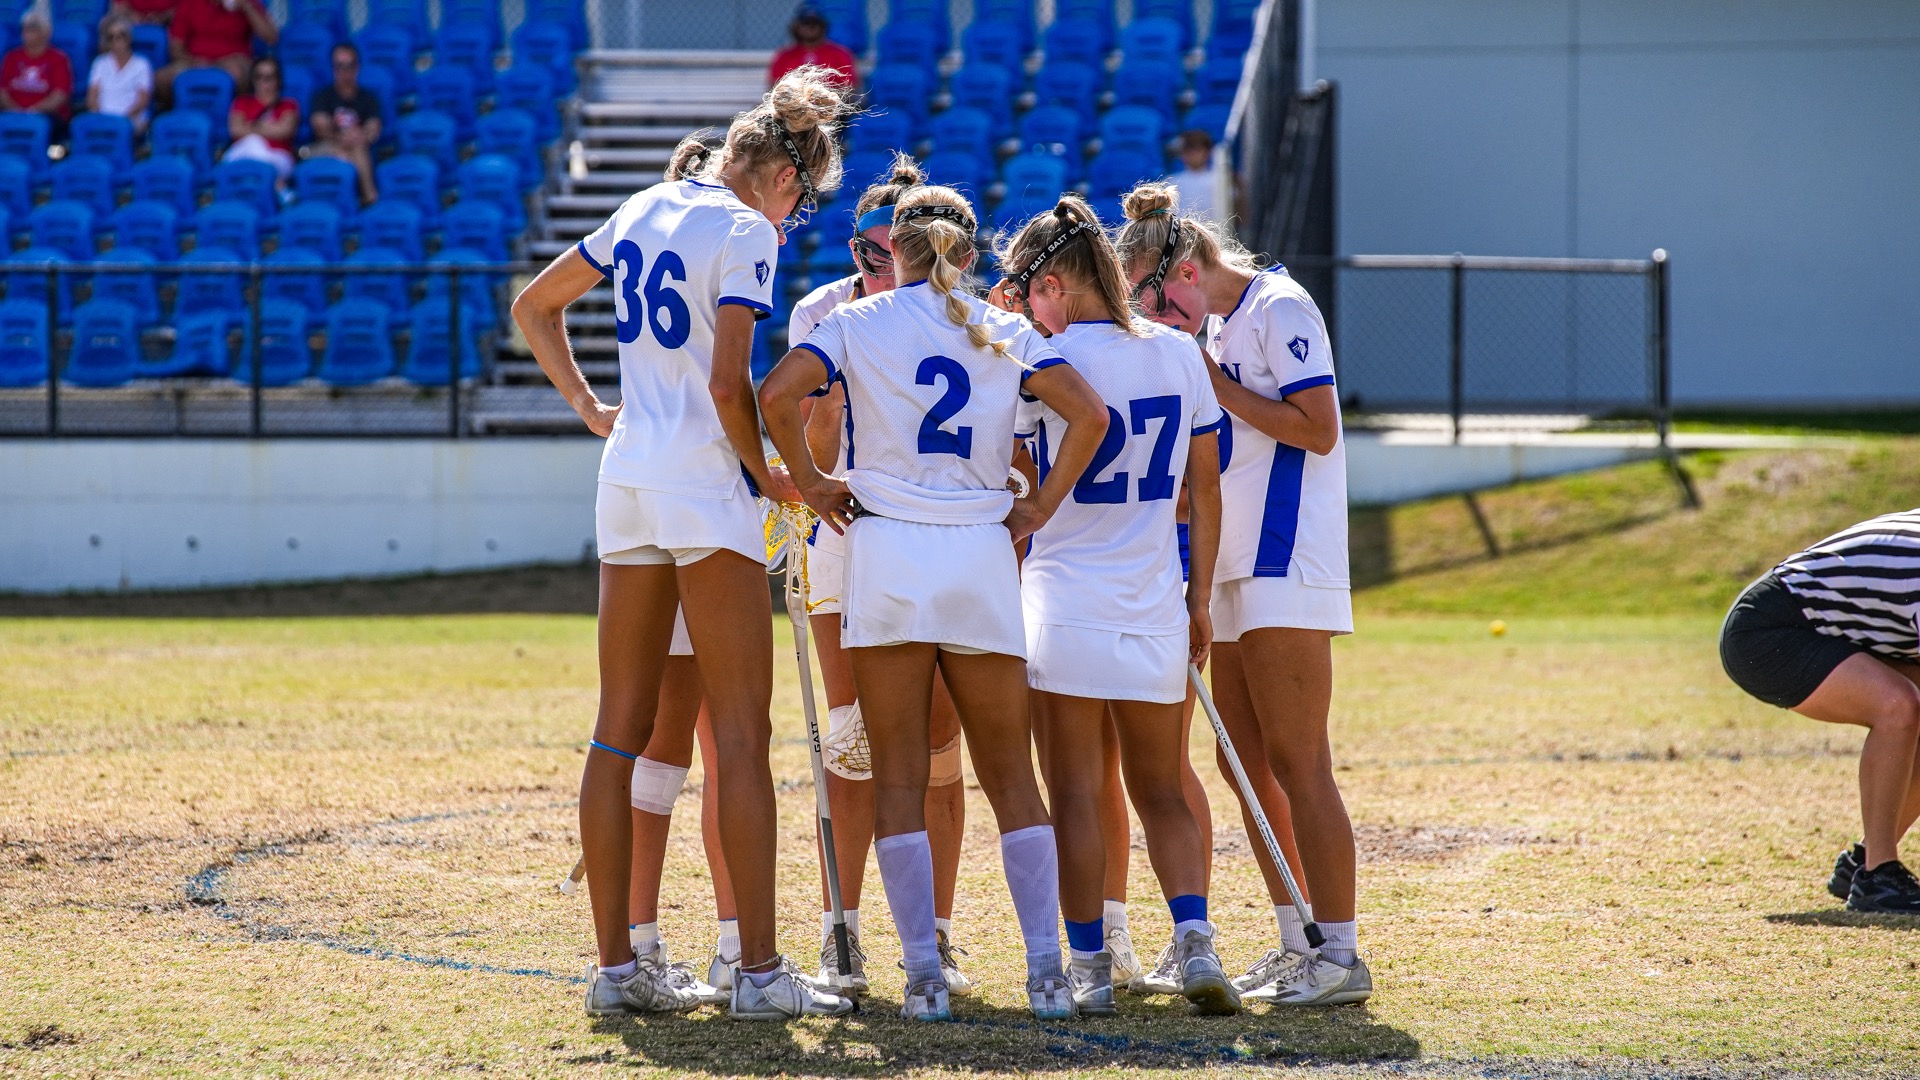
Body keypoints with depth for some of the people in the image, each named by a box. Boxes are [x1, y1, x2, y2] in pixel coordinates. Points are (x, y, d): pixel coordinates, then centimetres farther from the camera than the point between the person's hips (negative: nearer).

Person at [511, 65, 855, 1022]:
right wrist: (765, 472, -2)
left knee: (622, 732, 8)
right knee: (741, 735, -5)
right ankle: (759, 971, -7)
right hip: (704, 481, -8)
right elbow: (728, 384, -17)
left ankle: (615, 967, 8)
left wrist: (586, 406, 21)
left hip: (626, 477, 8)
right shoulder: (745, 231, -9)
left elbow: (532, 308, 25)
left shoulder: (642, 212, 14)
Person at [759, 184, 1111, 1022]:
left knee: (898, 779, 3)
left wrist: (808, 482, 2)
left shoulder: (858, 322, 4)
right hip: (983, 556, 2)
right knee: (1011, 776, 8)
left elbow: (777, 394, -12)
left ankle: (924, 977, -5)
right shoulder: (1004, 335, 9)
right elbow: (1089, 415, -2)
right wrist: (1039, 510, 5)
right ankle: (1047, 974, -1)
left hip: (886, 550, -1)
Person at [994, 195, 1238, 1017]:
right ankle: (1194, 936, -8)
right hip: (1155, 608, 4)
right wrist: (1201, 599, 17)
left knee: (1074, 794, 2)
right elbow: (1205, 489, 10)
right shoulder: (1179, 353, 5)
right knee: (1163, 793, 11)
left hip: (1063, 602, -4)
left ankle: (1089, 966, 1)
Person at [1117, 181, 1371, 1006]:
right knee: (1248, 766, 9)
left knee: (1295, 762, -11)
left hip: (1286, 566, -10)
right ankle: (1300, 947, 14)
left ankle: (1340, 955, -10)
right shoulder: (1224, 327, 18)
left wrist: (1213, 382, -13)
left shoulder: (1280, 308, -9)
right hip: (1235, 569, 10)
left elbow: (1316, 429, -17)